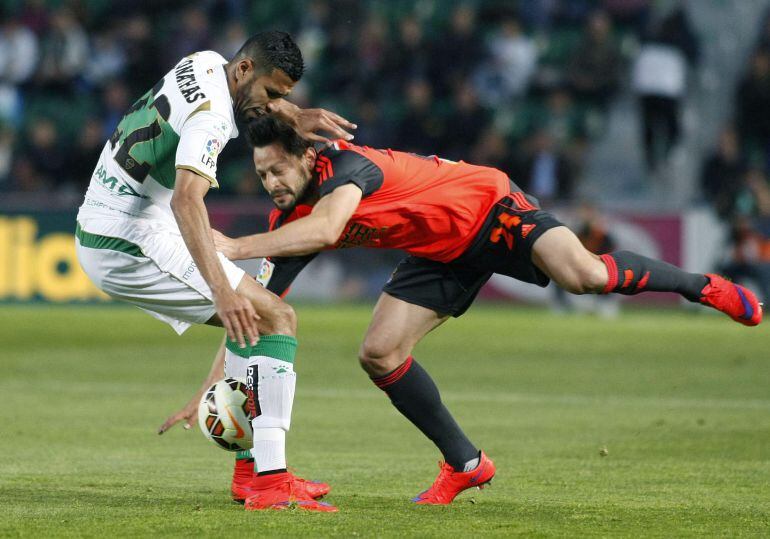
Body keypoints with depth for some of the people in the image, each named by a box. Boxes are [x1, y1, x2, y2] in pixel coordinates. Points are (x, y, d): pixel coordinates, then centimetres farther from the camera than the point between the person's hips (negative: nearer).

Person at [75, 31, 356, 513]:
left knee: (250, 319, 19)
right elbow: (186, 200, -35)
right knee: (277, 319, -12)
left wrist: (296, 116, 13)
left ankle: (251, 470, 17)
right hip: (136, 246, -10)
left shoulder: (207, 64, 9)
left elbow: (264, 98, 34)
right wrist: (222, 289, -44)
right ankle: (270, 483, -20)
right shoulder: (210, 115, -20)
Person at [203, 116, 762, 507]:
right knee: (379, 354, -7)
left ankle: (700, 285, -6)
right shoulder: (290, 222, -7)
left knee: (582, 274, -31)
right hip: (443, 254, 8)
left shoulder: (346, 164, -30)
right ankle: (465, 463, 8)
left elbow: (325, 229, -51)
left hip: (487, 206, -8)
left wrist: (237, 247, -50)